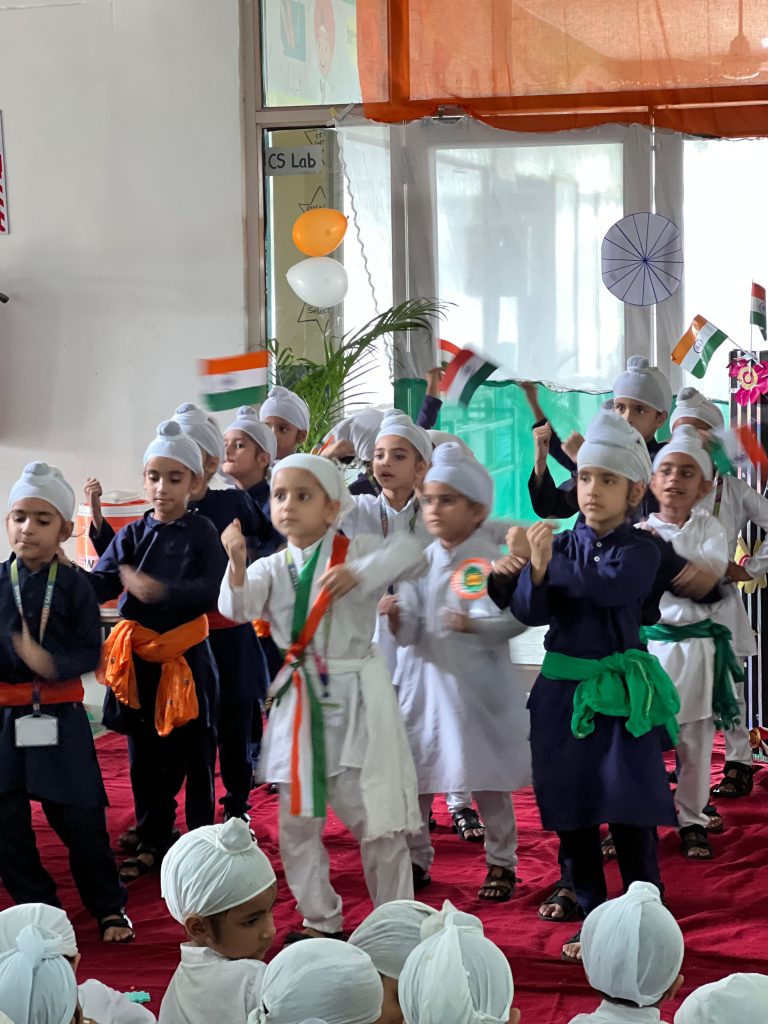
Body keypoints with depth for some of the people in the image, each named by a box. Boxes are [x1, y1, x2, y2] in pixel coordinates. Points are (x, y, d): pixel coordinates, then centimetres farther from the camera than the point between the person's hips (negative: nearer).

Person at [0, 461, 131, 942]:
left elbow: (91, 651, -7)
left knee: (79, 818, 1)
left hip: (60, 716, -2)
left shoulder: (74, 585, -4)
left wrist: (53, 664, -23)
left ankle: (109, 908, 18)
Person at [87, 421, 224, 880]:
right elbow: (102, 582, -7)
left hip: (188, 657, -3)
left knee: (195, 751, 6)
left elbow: (213, 590, -17)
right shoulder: (133, 535, 4)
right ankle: (153, 843, 23)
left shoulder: (202, 532, -5)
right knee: (146, 757, 11)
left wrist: (162, 590, -31)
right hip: (140, 661, 3)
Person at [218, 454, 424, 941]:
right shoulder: (272, 568, 5)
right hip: (299, 698, 4)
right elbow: (238, 608, -12)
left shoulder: (356, 551, -3)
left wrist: (358, 573, -30)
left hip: (356, 698, -4)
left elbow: (411, 552, -19)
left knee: (375, 816, 1)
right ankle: (321, 920, 24)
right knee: (297, 821, 9)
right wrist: (237, 564, -30)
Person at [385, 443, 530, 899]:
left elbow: (514, 619, -16)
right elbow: (409, 633, 0)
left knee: (488, 780, 4)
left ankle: (502, 863, 20)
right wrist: (397, 619, -21)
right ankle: (416, 858, 23)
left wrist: (472, 625, -31)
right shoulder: (421, 561, 3)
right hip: (424, 678, 4)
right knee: (412, 775, 8)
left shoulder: (489, 560, -9)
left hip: (476, 683, -4)